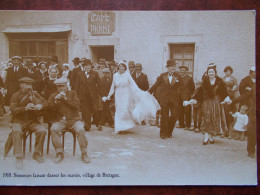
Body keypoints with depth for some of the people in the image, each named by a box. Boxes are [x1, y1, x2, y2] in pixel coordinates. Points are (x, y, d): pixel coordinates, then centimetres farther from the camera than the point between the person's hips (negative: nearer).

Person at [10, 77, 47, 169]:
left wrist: (41, 106, -19)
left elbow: (44, 102, 6)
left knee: (42, 131, -25)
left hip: (33, 120, 2)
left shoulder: (35, 94, 12)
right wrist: (25, 108, -24)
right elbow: (13, 110, -8)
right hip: (19, 121, -2)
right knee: (17, 132, -33)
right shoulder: (16, 95, 3)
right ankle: (19, 157, -26)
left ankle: (37, 154, -8)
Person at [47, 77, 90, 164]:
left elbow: (77, 106, -3)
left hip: (73, 119, -1)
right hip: (59, 120, 1)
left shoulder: (72, 93, 12)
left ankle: (84, 153, -16)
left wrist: (66, 99, -10)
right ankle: (59, 152, -20)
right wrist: (55, 101, -12)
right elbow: (50, 109, 4)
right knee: (54, 129, -30)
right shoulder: (53, 96, 14)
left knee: (80, 129, -28)